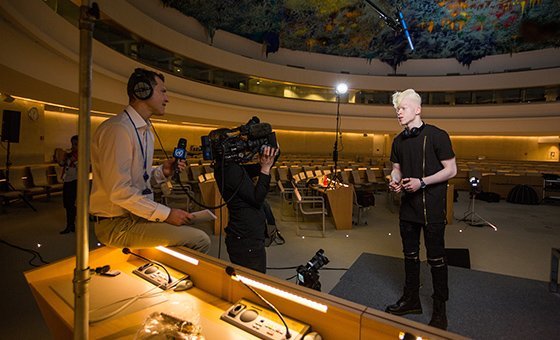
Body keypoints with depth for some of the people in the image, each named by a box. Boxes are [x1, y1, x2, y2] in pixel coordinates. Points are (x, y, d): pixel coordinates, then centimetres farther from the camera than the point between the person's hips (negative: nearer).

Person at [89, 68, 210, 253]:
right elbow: (119, 191, -22)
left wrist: (162, 171, -1)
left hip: (137, 215, 9)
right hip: (117, 224, -9)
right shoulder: (118, 128, -17)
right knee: (199, 240, -21)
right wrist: (166, 214, -20)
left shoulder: (146, 131, 14)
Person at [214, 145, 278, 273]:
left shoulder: (225, 166, 7)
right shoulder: (231, 169, -22)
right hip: (248, 240, -10)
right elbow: (257, 198, -19)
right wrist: (265, 168, -20)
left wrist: (266, 163, -6)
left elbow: (254, 170, 12)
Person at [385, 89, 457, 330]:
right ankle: (411, 300, 33)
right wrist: (394, 181, -6)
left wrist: (422, 182, -20)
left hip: (432, 207, -6)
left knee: (436, 258, 6)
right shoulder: (399, 141, 8)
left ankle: (440, 310, 24)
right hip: (408, 205, 6)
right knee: (410, 254, 16)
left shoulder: (437, 136, -10)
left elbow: (451, 170, -9)